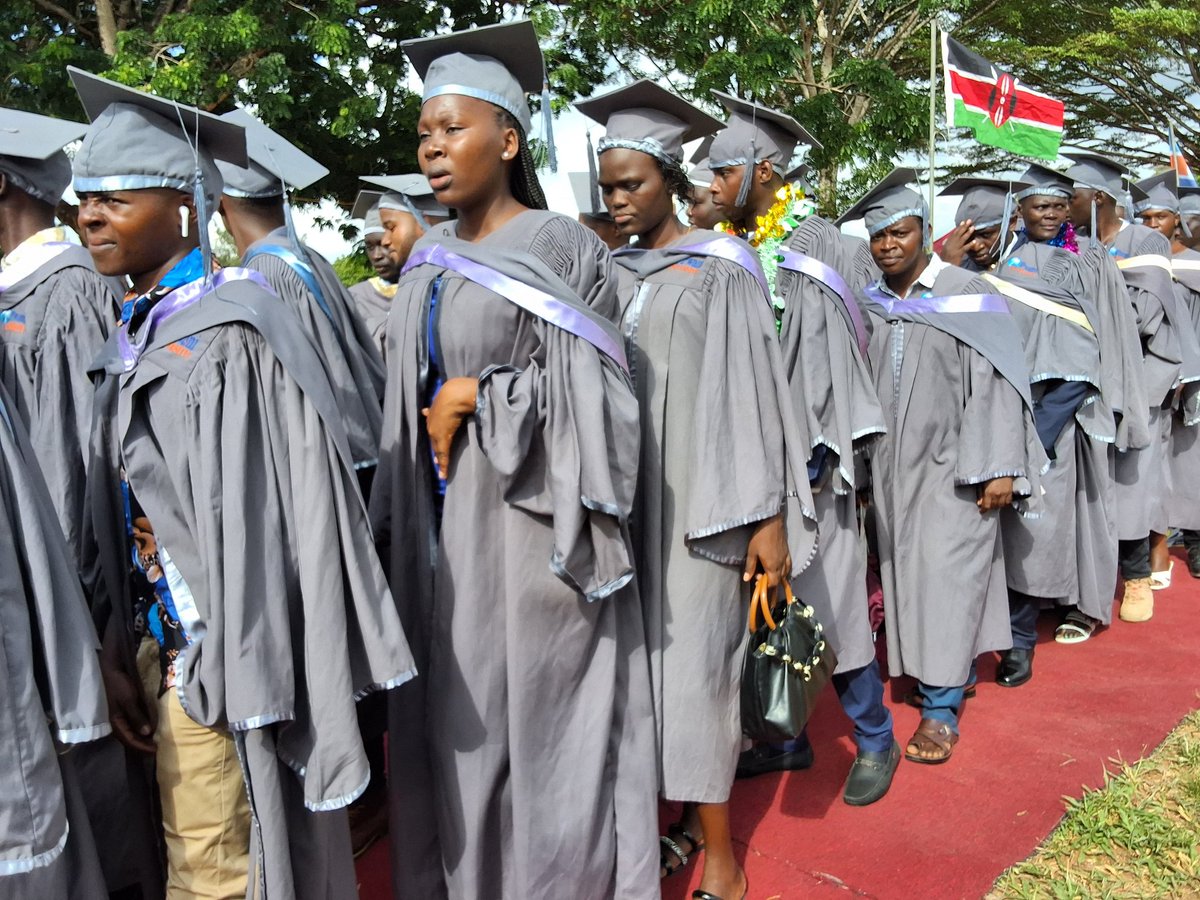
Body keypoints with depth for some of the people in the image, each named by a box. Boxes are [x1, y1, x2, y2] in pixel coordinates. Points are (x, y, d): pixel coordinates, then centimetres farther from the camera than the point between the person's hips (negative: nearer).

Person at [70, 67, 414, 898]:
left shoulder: (224, 336, -17)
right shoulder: (136, 337, 9)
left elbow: (260, 525, -19)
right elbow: (121, 513, 10)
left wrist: (224, 677, -17)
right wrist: (121, 648, 6)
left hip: (218, 654, -8)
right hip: (163, 643, 8)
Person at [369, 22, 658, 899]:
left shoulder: (560, 248, -8)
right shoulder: (428, 262, 11)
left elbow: (588, 389, -12)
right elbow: (412, 395, 15)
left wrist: (475, 397, -12)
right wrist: (400, 525, 11)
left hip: (527, 521, -6)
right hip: (442, 527, 6)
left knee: (538, 711, 5)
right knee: (461, 717, 14)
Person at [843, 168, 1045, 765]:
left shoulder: (967, 296, -6)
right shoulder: (868, 307, 7)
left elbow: (996, 384, -9)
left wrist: (999, 469, -15)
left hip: (953, 467, -5)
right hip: (892, 467, 5)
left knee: (947, 577, -6)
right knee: (907, 575, 10)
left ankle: (941, 709, 2)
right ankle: (954, 673, 28)